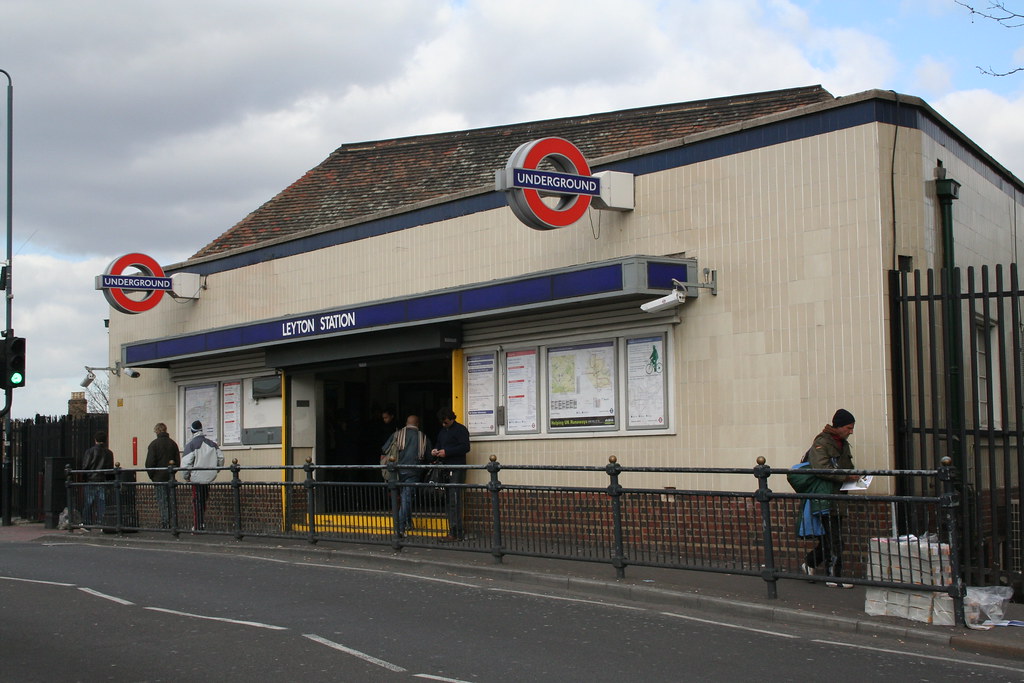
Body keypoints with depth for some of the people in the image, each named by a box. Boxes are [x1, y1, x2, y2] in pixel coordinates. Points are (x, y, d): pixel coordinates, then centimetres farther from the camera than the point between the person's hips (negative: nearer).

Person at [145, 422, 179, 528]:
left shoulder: (154, 444, -8)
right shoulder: (173, 443, 8)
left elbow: (150, 463, -10)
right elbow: (178, 461, 8)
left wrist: (151, 476, 1)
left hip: (159, 477, -4)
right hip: (170, 477, 5)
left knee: (162, 501, -3)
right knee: (170, 501, 10)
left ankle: (164, 524, -7)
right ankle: (169, 524, 12)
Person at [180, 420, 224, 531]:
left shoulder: (191, 445, -11)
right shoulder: (212, 443, 6)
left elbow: (186, 463, -14)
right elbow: (221, 458, 9)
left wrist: (186, 477, 0)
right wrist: (215, 470, 21)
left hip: (197, 477, -5)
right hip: (209, 477, 5)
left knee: (197, 502, 2)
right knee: (204, 500, 16)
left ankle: (198, 526, 5)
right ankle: (203, 523, 18)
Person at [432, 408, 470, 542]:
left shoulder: (460, 430, -3)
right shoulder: (442, 432, 23)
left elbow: (465, 447, -13)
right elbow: (439, 445, 33)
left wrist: (446, 452, -16)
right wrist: (435, 452, 9)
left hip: (457, 469, -8)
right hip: (445, 469, 8)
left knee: (454, 501, -11)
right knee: (448, 502, 6)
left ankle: (456, 533, -12)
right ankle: (453, 531, 8)